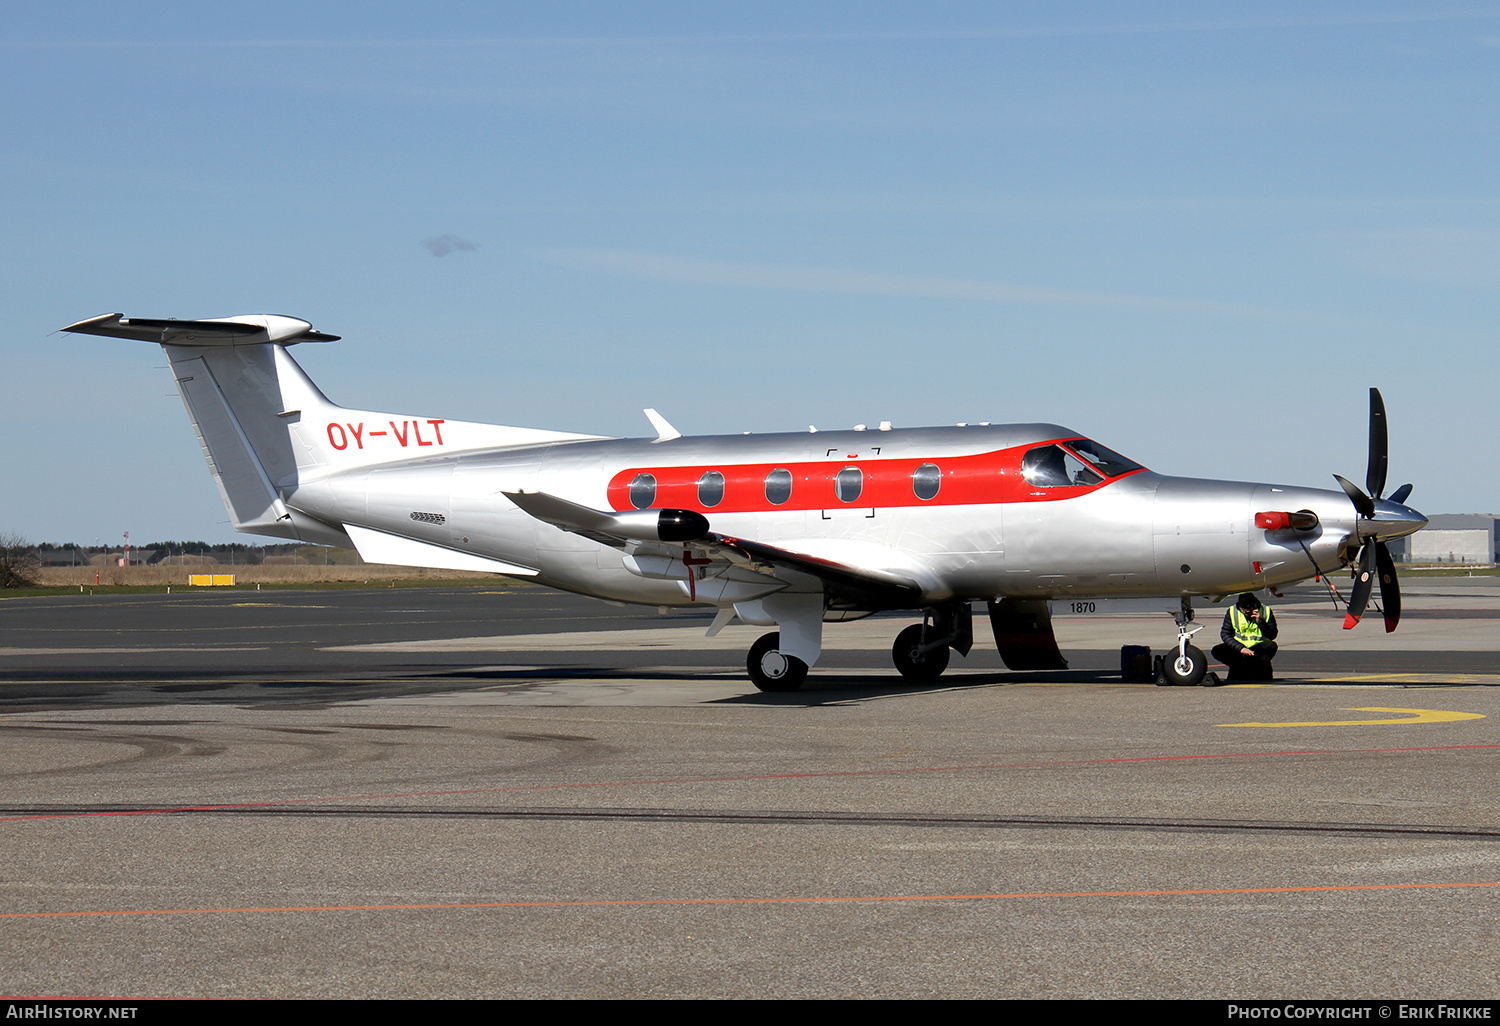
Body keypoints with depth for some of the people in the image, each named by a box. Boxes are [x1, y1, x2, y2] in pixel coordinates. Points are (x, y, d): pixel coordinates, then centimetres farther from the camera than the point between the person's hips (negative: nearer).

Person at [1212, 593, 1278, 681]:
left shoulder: (1266, 611, -8)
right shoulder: (1232, 611, -6)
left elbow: (1272, 636, -10)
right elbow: (1225, 634, -11)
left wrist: (1260, 622, -25)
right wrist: (1241, 648, -24)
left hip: (1258, 647, -1)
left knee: (1272, 646, -34)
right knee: (1217, 651, -25)